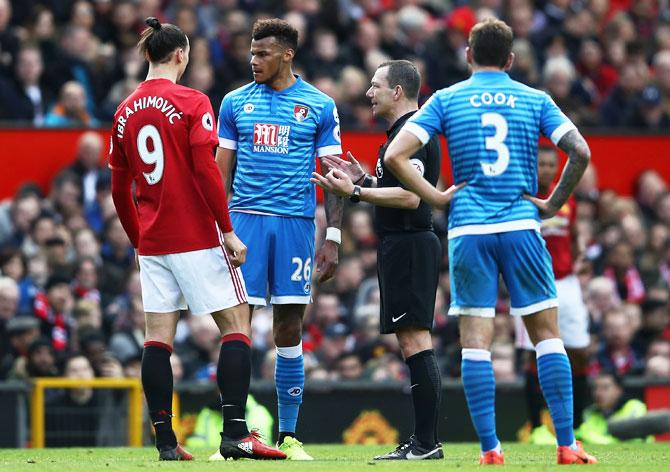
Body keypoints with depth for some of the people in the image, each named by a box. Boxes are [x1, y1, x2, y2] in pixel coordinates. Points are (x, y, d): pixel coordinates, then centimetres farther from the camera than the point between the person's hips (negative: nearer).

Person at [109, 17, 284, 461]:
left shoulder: (126, 112, 9)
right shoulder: (192, 103, -8)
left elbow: (120, 188, 12)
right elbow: (206, 171, -15)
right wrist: (228, 232, -11)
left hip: (152, 241, 6)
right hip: (197, 238, -6)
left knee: (159, 336, 5)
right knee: (236, 324, 0)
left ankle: (165, 440, 3)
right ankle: (235, 433, -9)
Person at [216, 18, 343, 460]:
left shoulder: (320, 106, 4)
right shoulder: (236, 103, 9)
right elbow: (220, 172, 12)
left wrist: (333, 238, -1)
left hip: (296, 223, -1)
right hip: (245, 220, 1)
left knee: (290, 332, 2)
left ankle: (289, 437, 10)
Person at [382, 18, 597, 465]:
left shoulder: (446, 100, 6)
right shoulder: (535, 100, 7)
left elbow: (395, 155, -3)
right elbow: (580, 152, -4)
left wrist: (437, 197, 3)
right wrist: (554, 204, 6)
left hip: (468, 230, 0)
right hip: (521, 227, 0)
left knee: (475, 340, 2)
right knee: (547, 333, 6)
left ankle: (490, 449, -4)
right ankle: (567, 445, 1)